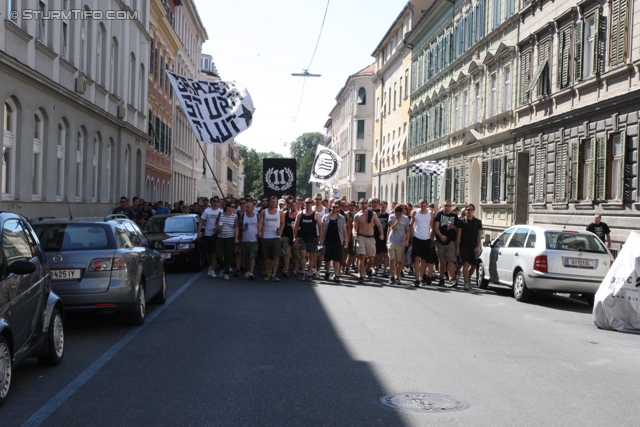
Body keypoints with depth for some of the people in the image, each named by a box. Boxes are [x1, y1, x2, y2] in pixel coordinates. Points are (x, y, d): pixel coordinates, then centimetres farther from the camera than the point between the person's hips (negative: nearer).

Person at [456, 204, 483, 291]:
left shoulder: (478, 222, 10)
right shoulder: (462, 221, 4)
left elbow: (479, 234, 7)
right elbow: (458, 235, 2)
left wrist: (478, 246, -4)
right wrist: (457, 248, -4)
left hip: (473, 246, 3)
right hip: (463, 245, -3)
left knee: (474, 264, 7)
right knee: (465, 264, -13)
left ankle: (468, 278, 31)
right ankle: (466, 283, -18)